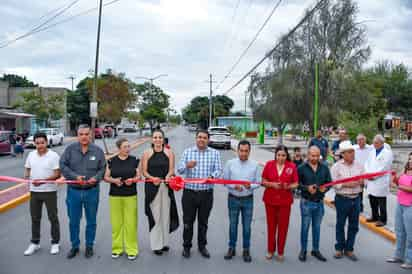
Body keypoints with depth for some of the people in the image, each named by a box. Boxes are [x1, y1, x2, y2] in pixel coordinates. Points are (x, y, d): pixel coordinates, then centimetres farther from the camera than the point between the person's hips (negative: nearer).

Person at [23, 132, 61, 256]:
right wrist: (27, 176, -7)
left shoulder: (53, 155, -11)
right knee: (35, 218, 14)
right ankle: (35, 243, 28)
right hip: (34, 191, 5)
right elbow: (27, 169, 16)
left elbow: (57, 174, -15)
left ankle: (55, 243, 20)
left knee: (53, 218, 7)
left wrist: (43, 181, -27)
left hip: (49, 191, -4)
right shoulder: (31, 155, 4)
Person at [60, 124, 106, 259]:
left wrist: (96, 178, -19)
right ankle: (75, 246, 31)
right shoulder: (70, 149, -4)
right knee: (73, 221, 13)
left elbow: (103, 168, 0)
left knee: (91, 221, 12)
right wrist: (75, 176, -19)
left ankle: (89, 246, 30)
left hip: (92, 191, 0)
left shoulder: (98, 150, -3)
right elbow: (63, 165, -6)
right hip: (73, 191, 0)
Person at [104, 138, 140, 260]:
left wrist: (133, 180, -15)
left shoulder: (134, 160, 4)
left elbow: (139, 176, 6)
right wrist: (114, 180, -15)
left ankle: (131, 249, 11)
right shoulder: (111, 161, 3)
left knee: (131, 223, 0)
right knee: (116, 222, 5)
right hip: (115, 196, 1)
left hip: (130, 195, 0)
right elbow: (106, 177, 4)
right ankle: (117, 248, 20)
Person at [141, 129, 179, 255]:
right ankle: (156, 245, 10)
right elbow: (144, 171, 0)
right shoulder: (147, 154, 2)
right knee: (155, 215, 2)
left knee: (165, 214, 8)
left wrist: (168, 176, -22)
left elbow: (171, 169, -1)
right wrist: (152, 178, -18)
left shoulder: (169, 153, 5)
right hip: (152, 187, -1)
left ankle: (164, 242, 22)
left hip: (166, 186, 2)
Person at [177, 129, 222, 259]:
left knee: (203, 222, 12)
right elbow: (179, 169, -5)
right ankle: (186, 246, 24)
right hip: (189, 192, 0)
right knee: (188, 221, 8)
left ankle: (202, 246, 29)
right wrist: (187, 166, -27)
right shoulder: (187, 151, 4)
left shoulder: (215, 153, 4)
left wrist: (211, 176, -26)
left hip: (206, 193, 0)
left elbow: (218, 170, -4)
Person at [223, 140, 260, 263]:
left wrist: (250, 186, -23)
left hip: (248, 199, 0)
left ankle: (246, 250, 24)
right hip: (233, 199, 0)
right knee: (233, 225, 13)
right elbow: (225, 181, -3)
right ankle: (232, 248, 27)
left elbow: (258, 183, -3)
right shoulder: (230, 163, -5)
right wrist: (234, 186, -20)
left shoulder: (255, 165, -5)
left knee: (247, 226, 9)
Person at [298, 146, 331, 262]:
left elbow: (329, 182, 7)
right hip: (306, 202, -3)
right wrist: (307, 188, -22)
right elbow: (297, 183, -7)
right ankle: (303, 250, 20)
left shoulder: (324, 168, 2)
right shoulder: (302, 168, -7)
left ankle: (315, 250, 28)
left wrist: (325, 187, -14)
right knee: (305, 227, 7)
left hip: (319, 202, 3)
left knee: (317, 227, 14)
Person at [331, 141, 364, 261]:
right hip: (342, 199, -4)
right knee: (340, 225, 8)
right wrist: (346, 184, -21)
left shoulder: (359, 166, 5)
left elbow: (364, 181, 8)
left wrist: (362, 182, -13)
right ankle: (339, 248, 24)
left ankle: (349, 249, 24)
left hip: (356, 198, 4)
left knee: (354, 226, 10)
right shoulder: (336, 166, -6)